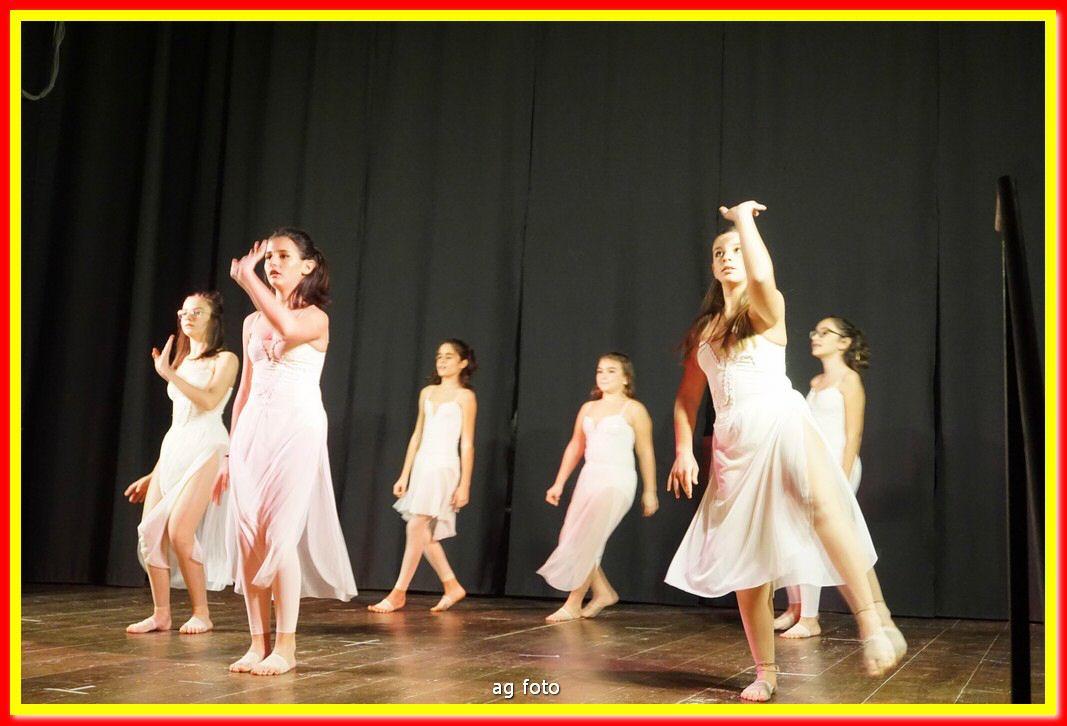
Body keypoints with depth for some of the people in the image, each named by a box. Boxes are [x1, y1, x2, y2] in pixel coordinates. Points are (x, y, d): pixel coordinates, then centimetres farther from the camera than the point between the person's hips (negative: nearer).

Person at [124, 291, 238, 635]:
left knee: (180, 532, -17)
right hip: (172, 451, 7)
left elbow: (209, 400, -17)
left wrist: (168, 374, -17)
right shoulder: (180, 363, 21)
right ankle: (161, 614, 4)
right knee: (150, 532, -5)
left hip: (205, 451, -7)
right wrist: (153, 475, 21)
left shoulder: (224, 360, 2)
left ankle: (201, 613, -4)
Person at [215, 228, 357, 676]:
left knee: (279, 536, -10)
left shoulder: (315, 318, -3)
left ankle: (285, 647, -2)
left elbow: (288, 328, -29)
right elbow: (245, 390, 18)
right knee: (249, 539, 2)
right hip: (252, 433, 6)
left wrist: (247, 279, -24)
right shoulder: (253, 322, 15)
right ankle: (258, 643, 8)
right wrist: (231, 452, 15)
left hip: (296, 430, -6)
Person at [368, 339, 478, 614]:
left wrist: (464, 485, -8)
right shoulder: (427, 393, 14)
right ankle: (452, 586, 20)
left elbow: (467, 444, -4)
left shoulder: (465, 396, -2)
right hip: (422, 466, 7)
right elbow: (417, 436, 16)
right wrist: (404, 476, 13)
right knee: (424, 534, 7)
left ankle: (398, 593, -5)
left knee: (416, 528, -11)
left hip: (444, 468, -7)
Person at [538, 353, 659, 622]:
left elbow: (646, 452, -1)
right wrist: (559, 483, 14)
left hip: (617, 481, -7)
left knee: (585, 542, -9)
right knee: (571, 540, 4)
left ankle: (573, 604, 3)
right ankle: (603, 592, 21)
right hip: (588, 479, 7)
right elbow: (575, 447, 17)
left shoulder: (633, 410, -2)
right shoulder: (587, 408, 14)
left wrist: (650, 491, -2)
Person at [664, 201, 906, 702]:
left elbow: (762, 276, -22)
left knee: (822, 504, -35)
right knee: (744, 560, 2)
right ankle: (765, 673, 11)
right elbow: (688, 396, 20)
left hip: (781, 421, -5)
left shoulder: (767, 309, 4)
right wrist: (683, 450, 6)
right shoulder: (704, 329, 19)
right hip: (733, 443, 5)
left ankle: (872, 622, -38)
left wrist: (743, 217, -6)